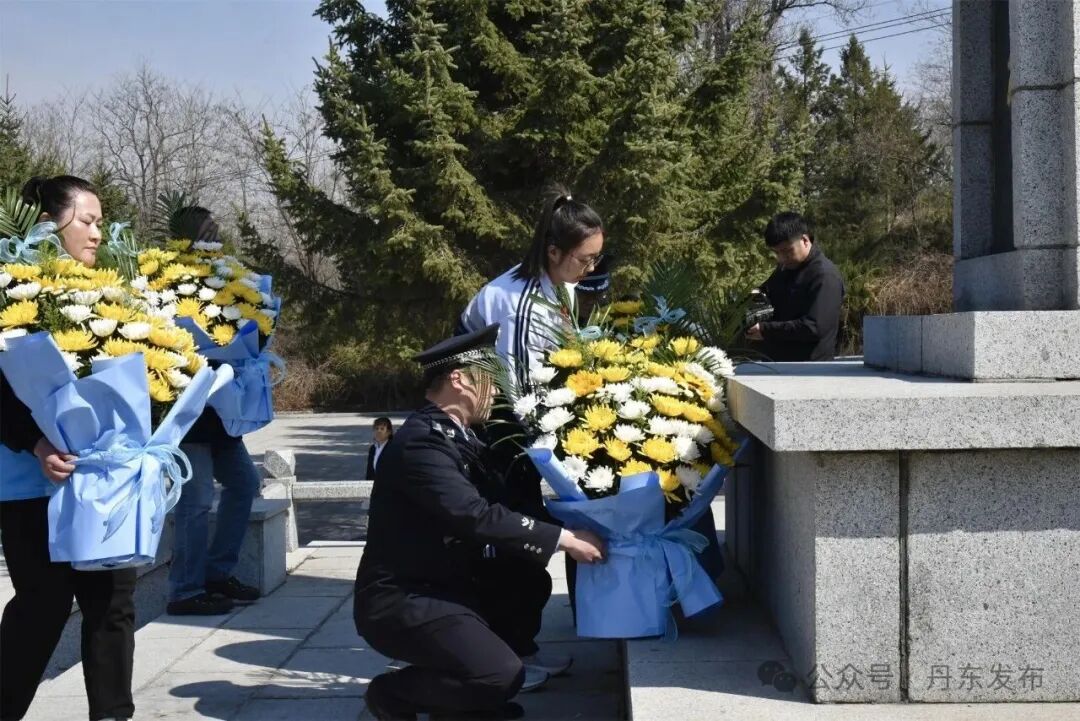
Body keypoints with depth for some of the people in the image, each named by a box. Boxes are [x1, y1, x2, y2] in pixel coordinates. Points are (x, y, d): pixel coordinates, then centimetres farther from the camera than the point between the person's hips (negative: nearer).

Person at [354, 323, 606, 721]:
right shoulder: (422, 440, -22)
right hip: (399, 601, -10)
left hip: (439, 587, 10)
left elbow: (486, 506, 11)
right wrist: (563, 538, -23)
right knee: (503, 675, -22)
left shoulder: (452, 435, 10)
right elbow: (475, 516, -29)